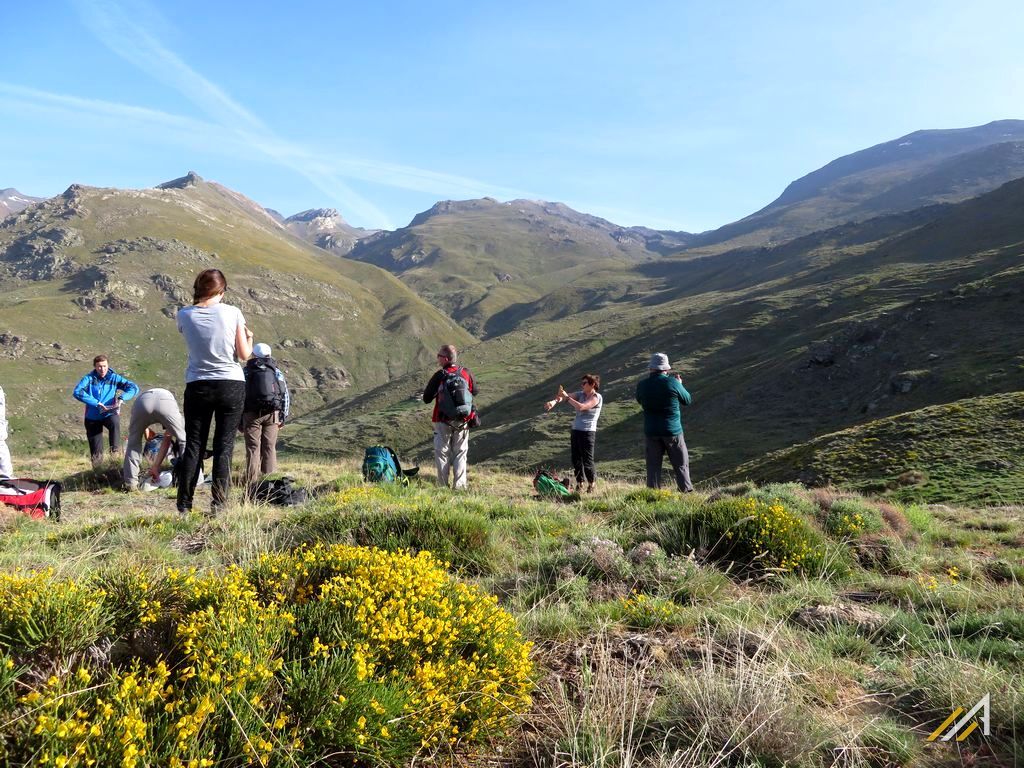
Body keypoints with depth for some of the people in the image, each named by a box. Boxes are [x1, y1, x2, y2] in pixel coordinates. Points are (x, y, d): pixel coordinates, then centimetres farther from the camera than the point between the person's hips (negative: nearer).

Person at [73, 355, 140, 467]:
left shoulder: (114, 378, -4)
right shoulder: (89, 378, -7)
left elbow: (134, 387, -10)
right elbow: (77, 392, -24)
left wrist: (121, 398, -27)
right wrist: (97, 403, -30)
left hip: (109, 414, 0)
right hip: (93, 417, 0)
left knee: (115, 422, -38)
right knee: (96, 453, 3)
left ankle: (115, 450, -24)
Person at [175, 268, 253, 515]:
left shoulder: (184, 315, -2)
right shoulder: (232, 312, -7)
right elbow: (244, 355, -5)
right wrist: (249, 337, 15)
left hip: (197, 386, 1)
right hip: (231, 386, -1)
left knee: (193, 446, 9)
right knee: (224, 445, 4)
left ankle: (184, 506, 9)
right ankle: (219, 504, 3)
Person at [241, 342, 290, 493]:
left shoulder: (246, 372, 6)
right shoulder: (276, 371, 9)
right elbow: (286, 395, 6)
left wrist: (239, 420, 7)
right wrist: (283, 417, 10)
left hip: (252, 414, -1)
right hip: (272, 414, 1)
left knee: (253, 449, -1)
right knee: (269, 449, 4)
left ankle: (252, 487, -6)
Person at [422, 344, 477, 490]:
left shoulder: (439, 375, -13)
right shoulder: (466, 373, -2)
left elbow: (426, 398, -11)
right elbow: (474, 392, 14)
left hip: (443, 421, -3)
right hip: (462, 421, 3)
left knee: (442, 453, 7)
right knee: (460, 453, 11)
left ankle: (443, 485, 6)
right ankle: (459, 485, 9)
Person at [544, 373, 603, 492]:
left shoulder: (597, 397, -8)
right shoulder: (580, 394, 11)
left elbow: (581, 407, -21)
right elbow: (563, 397, -1)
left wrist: (566, 397, -15)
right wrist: (554, 401, -22)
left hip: (588, 432, -6)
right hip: (575, 430, 7)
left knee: (587, 461, -2)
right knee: (575, 459, 8)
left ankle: (591, 485, 13)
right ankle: (579, 485, 18)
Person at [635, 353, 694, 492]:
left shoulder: (642, 385, -5)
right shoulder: (672, 382, -13)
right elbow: (687, 400, 2)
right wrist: (680, 385, 17)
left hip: (651, 432, 2)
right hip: (672, 431, -2)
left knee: (653, 466, 8)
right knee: (681, 465, 9)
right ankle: (687, 491, 9)